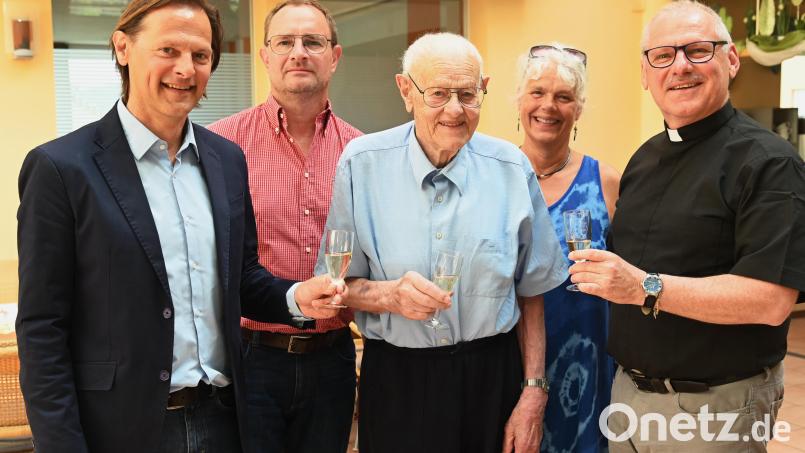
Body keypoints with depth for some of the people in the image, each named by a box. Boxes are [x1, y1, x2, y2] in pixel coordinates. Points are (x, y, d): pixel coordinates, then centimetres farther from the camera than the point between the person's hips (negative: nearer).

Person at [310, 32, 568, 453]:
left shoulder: (512, 169, -4)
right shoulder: (362, 164, -8)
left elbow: (530, 291, 3)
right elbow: (339, 284, -3)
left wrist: (534, 391, 0)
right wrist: (389, 294, -23)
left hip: (492, 376, 1)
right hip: (396, 381, -1)